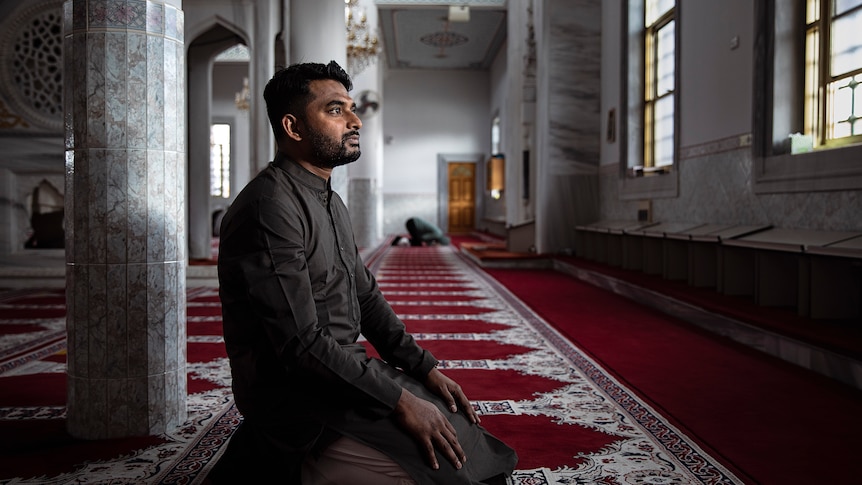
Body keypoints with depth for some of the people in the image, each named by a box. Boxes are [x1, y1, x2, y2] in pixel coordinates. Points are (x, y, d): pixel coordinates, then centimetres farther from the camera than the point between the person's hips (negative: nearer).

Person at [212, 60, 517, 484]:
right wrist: (400, 401, -20)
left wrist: (426, 368, 4)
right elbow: (302, 344, -24)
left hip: (343, 372, 9)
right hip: (293, 394, -9)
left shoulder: (330, 202, 12)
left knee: (457, 420, 9)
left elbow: (365, 297, 13)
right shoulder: (271, 207, -20)